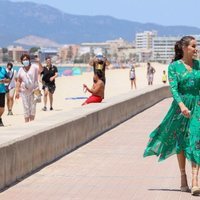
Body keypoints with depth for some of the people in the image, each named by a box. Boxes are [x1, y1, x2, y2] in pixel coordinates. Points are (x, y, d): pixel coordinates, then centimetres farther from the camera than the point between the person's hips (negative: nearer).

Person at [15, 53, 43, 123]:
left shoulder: (34, 67, -2)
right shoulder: (21, 70, 8)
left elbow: (40, 70, -22)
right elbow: (18, 81, 9)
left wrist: (39, 62, -40)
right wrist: (17, 91, 3)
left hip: (33, 90, -2)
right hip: (24, 91, 2)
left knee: (33, 107, 3)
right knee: (26, 107, 4)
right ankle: (26, 122, 8)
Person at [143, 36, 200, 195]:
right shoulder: (174, 66, -3)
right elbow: (173, 88, -14)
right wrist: (182, 105, -28)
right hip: (181, 106, -1)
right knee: (181, 142, 10)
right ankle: (183, 176, 26)